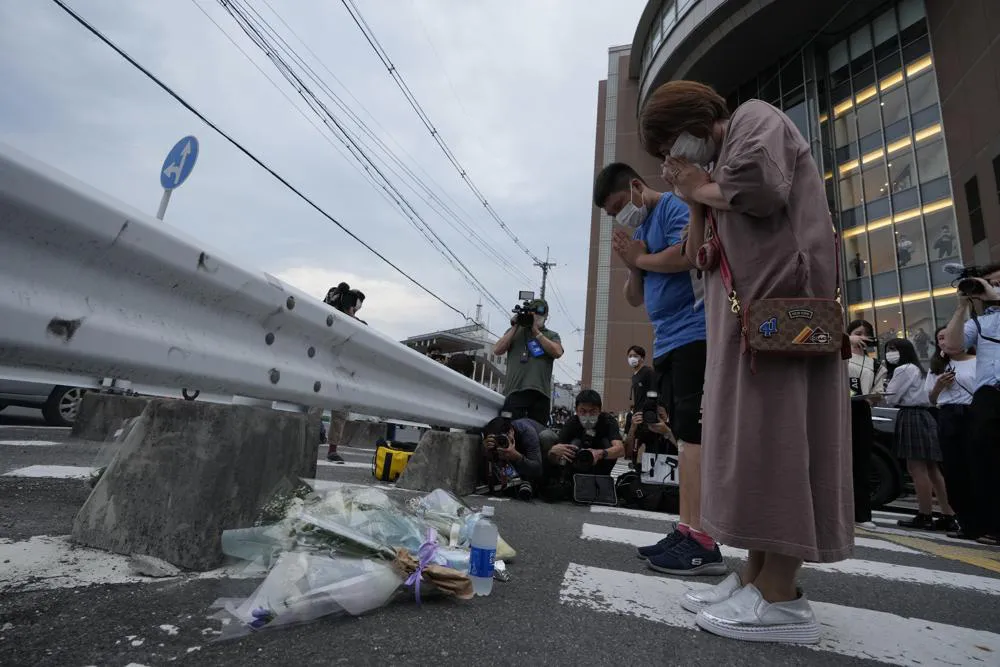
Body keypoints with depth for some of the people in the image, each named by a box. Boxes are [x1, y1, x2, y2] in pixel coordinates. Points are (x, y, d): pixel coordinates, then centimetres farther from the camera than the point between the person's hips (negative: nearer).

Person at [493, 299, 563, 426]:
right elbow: (497, 350, 9)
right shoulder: (514, 331, 22)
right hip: (515, 389, 0)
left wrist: (536, 332, -1)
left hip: (540, 392, 1)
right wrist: (515, 328, 6)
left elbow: (557, 352, -3)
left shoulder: (552, 335, 19)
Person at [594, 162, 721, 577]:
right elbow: (636, 299, 22)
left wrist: (640, 258, -5)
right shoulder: (640, 231, 23)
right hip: (667, 344, 9)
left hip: (693, 336, -9)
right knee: (687, 437, 6)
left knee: (693, 434, -12)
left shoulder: (673, 208, -1)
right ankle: (687, 530, 11)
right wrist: (632, 266, 3)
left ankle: (702, 537, -7)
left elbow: (687, 255, -22)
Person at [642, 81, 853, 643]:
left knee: (773, 438, -12)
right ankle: (755, 577, 9)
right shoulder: (720, 164, 29)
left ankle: (781, 598, -7)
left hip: (780, 301, -9)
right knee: (752, 441, 4)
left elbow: (764, 184, -17)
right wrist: (695, 201, 10)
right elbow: (699, 257, 23)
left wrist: (701, 189, 0)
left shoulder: (755, 118, 7)